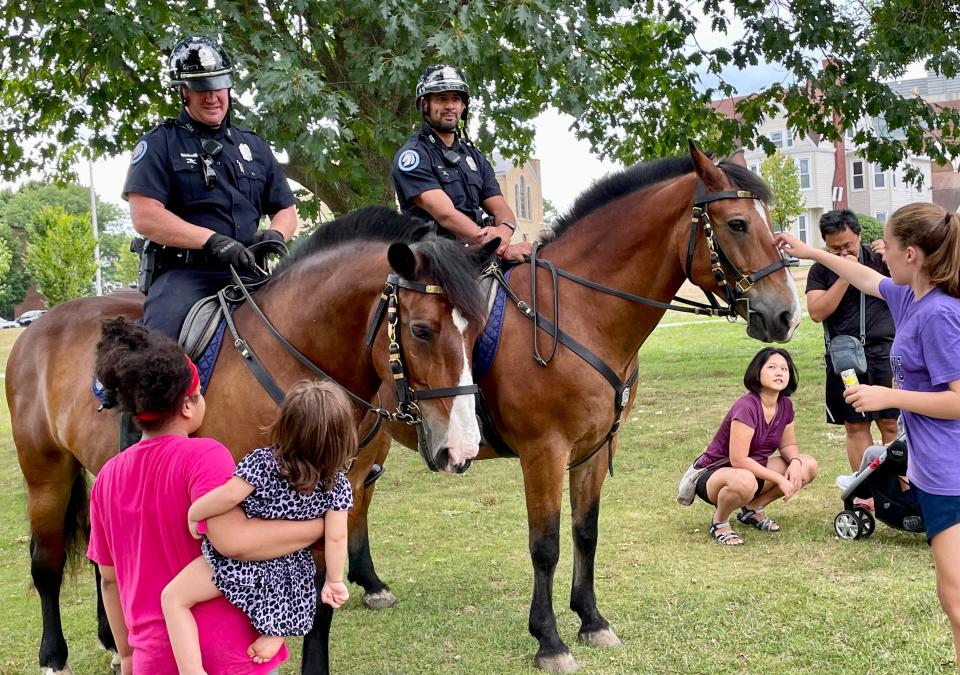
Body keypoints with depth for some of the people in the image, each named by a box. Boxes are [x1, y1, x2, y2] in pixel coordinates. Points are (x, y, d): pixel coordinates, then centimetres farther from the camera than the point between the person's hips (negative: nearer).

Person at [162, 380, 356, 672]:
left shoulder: (261, 462, -16)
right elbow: (336, 538, -8)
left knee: (173, 597, 5)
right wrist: (334, 581, 4)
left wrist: (193, 514, -10)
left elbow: (229, 495, -27)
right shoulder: (338, 484, -7)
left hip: (242, 564, -4)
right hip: (292, 577, 4)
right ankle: (275, 635, 15)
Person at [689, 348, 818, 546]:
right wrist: (779, 479, -25)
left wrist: (795, 461, -16)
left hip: (753, 469, 8)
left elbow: (788, 445, 8)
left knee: (809, 466, -7)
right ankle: (719, 522, -9)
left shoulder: (785, 405, -3)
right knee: (744, 481, -43)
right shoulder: (746, 407, -26)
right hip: (712, 474, -8)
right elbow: (739, 459, -29)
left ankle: (753, 509, 8)